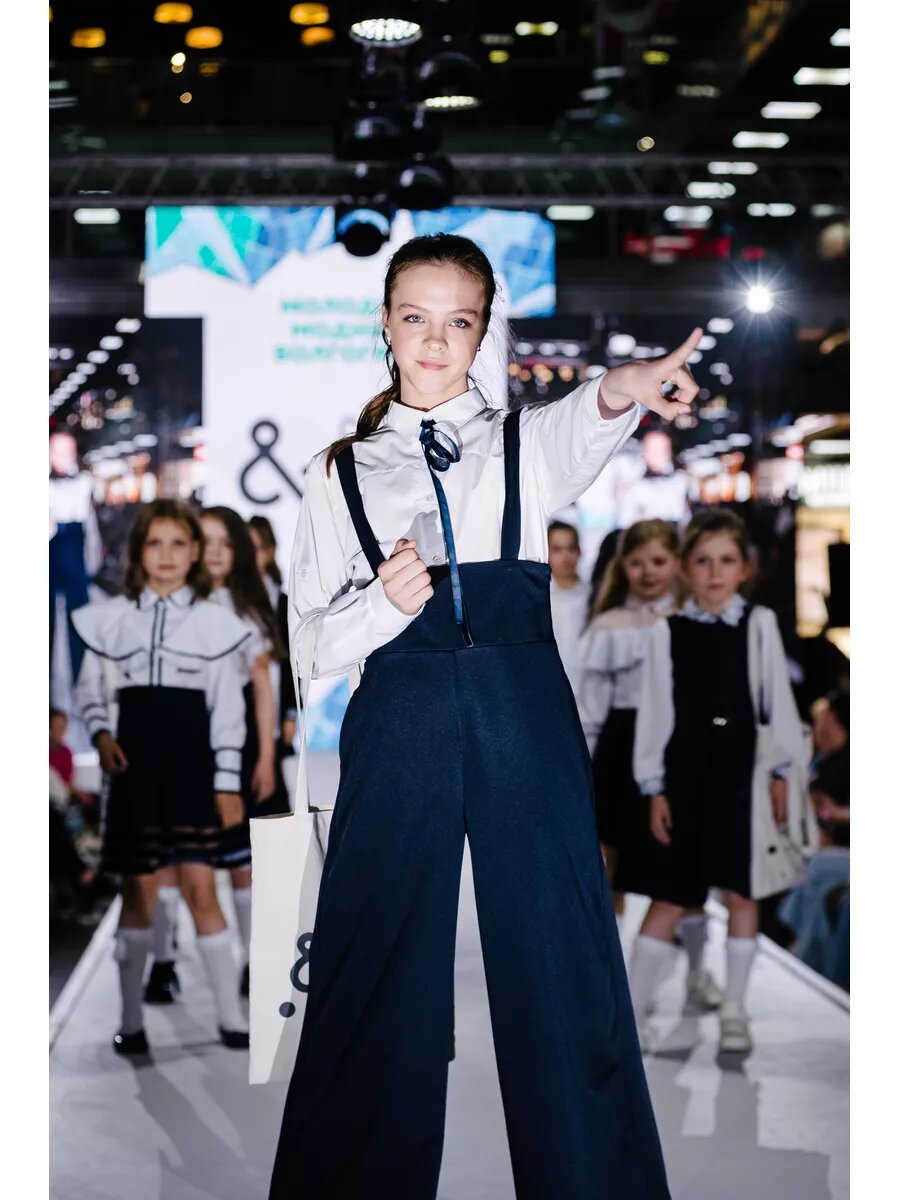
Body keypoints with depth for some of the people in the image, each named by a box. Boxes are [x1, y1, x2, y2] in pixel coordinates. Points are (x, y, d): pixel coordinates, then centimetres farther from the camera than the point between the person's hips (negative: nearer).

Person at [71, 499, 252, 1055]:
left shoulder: (215, 622, 2)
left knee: (201, 889, -1)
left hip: (193, 769, -1)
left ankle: (231, 1014, 9)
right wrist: (101, 733, -9)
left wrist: (228, 783, -2)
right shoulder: (112, 618, 3)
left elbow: (227, 710, 2)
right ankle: (131, 1020, 16)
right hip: (136, 768, 1)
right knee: (138, 891, 6)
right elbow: (90, 688, 11)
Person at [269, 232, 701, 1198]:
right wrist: (383, 603, -12)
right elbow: (314, 639, 10)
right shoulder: (340, 473, 13)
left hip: (525, 719, 0)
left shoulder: (525, 443, 11)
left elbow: (584, 432, -15)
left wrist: (621, 390, -39)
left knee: (561, 962, 1)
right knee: (376, 978, 3)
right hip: (399, 720, 0)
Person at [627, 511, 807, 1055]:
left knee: (741, 892, 4)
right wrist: (655, 787, -2)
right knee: (668, 898, 3)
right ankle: (632, 1009, 8)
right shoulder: (668, 632, 2)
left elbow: (778, 699, 5)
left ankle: (734, 1010, 16)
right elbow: (655, 710, 2)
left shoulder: (760, 624, 3)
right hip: (684, 770, 0)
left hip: (742, 770, 0)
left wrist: (783, 771, 2)